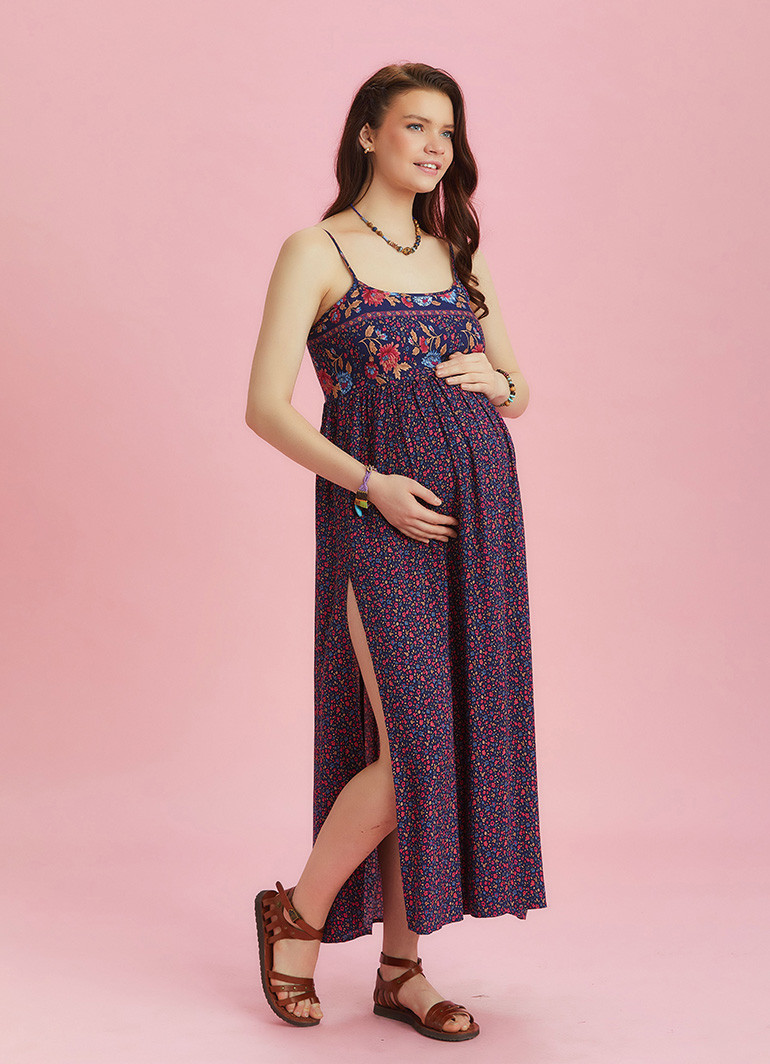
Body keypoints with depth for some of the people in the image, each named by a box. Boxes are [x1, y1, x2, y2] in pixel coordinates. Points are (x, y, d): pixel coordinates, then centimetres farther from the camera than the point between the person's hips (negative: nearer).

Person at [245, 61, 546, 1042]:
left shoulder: (454, 255, 16)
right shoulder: (316, 251, 0)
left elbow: (520, 391, 21)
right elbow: (265, 407, -7)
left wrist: (494, 384, -2)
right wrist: (371, 482, -16)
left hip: (479, 512, 6)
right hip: (382, 516, -6)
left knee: (462, 736, 5)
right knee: (413, 748, -11)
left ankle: (400, 965, 17)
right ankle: (299, 914, 13)